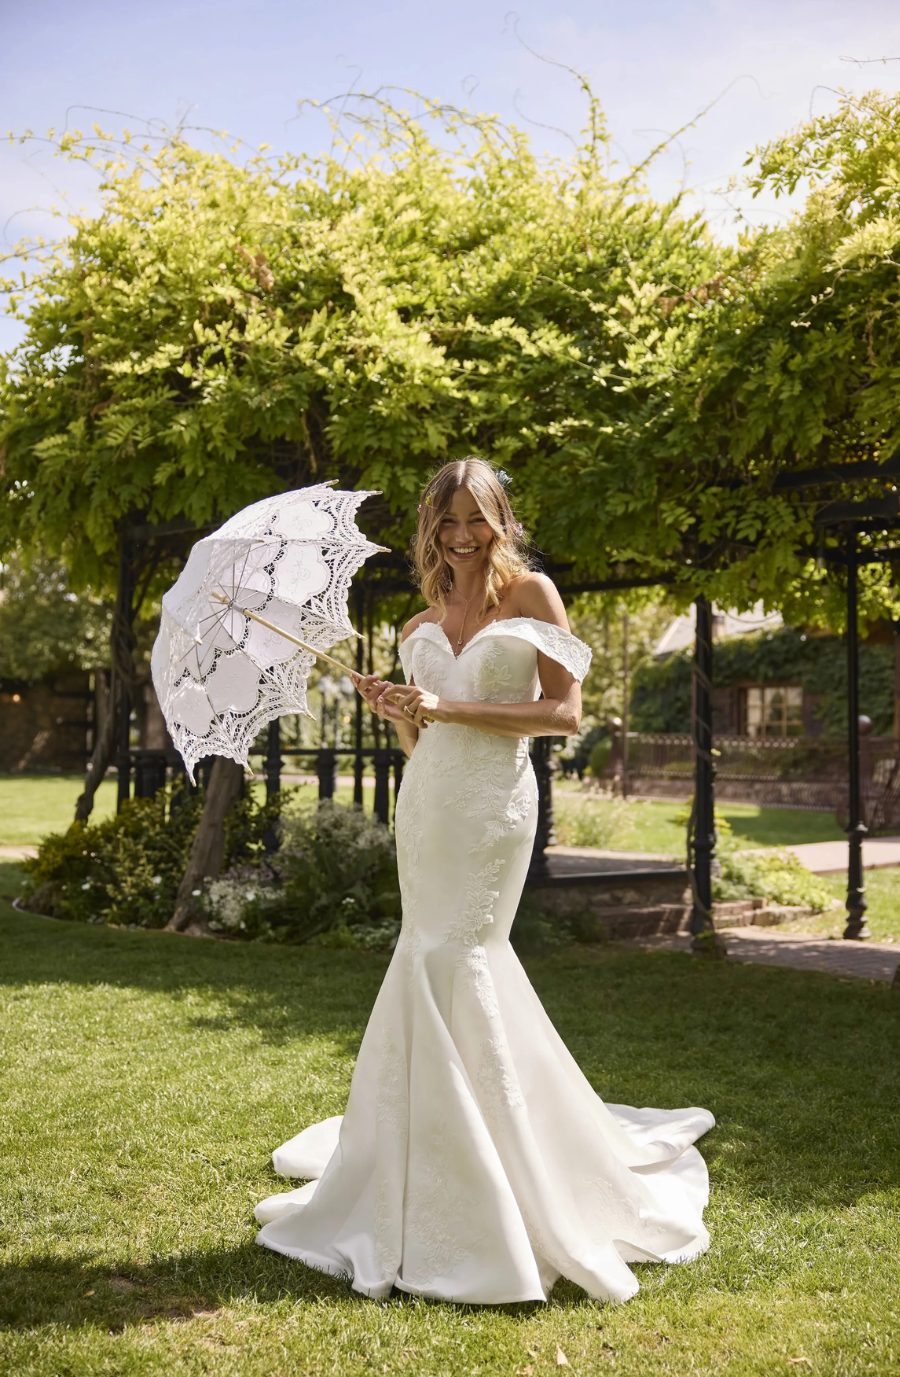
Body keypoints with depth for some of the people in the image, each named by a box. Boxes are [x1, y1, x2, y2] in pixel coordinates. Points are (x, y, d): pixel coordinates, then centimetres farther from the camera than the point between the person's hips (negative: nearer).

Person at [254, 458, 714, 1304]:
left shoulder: (530, 596, 0)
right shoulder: (420, 628, 15)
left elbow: (565, 712, -8)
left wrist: (449, 707, -12)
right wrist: (392, 709, -2)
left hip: (493, 806, -5)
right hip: (425, 806, 5)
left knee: (446, 964, -11)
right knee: (462, 965, 6)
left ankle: (459, 1212, 1)